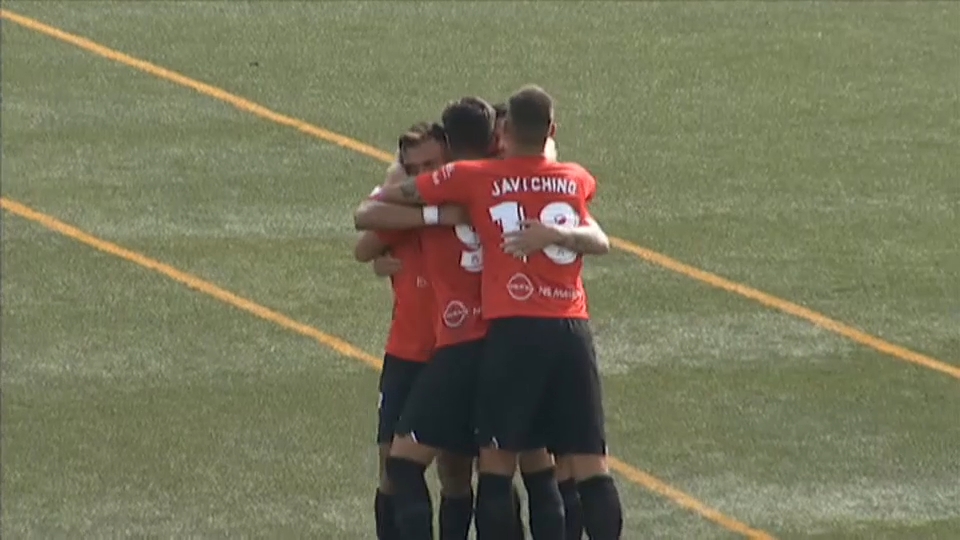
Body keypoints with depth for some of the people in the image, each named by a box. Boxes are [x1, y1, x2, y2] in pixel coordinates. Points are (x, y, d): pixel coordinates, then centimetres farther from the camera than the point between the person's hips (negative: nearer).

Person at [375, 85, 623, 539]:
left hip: (512, 332, -3)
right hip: (572, 332, 3)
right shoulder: (577, 181, 12)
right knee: (591, 468, 1)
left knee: (496, 465, 3)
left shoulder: (472, 179, 4)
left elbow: (388, 197, 15)